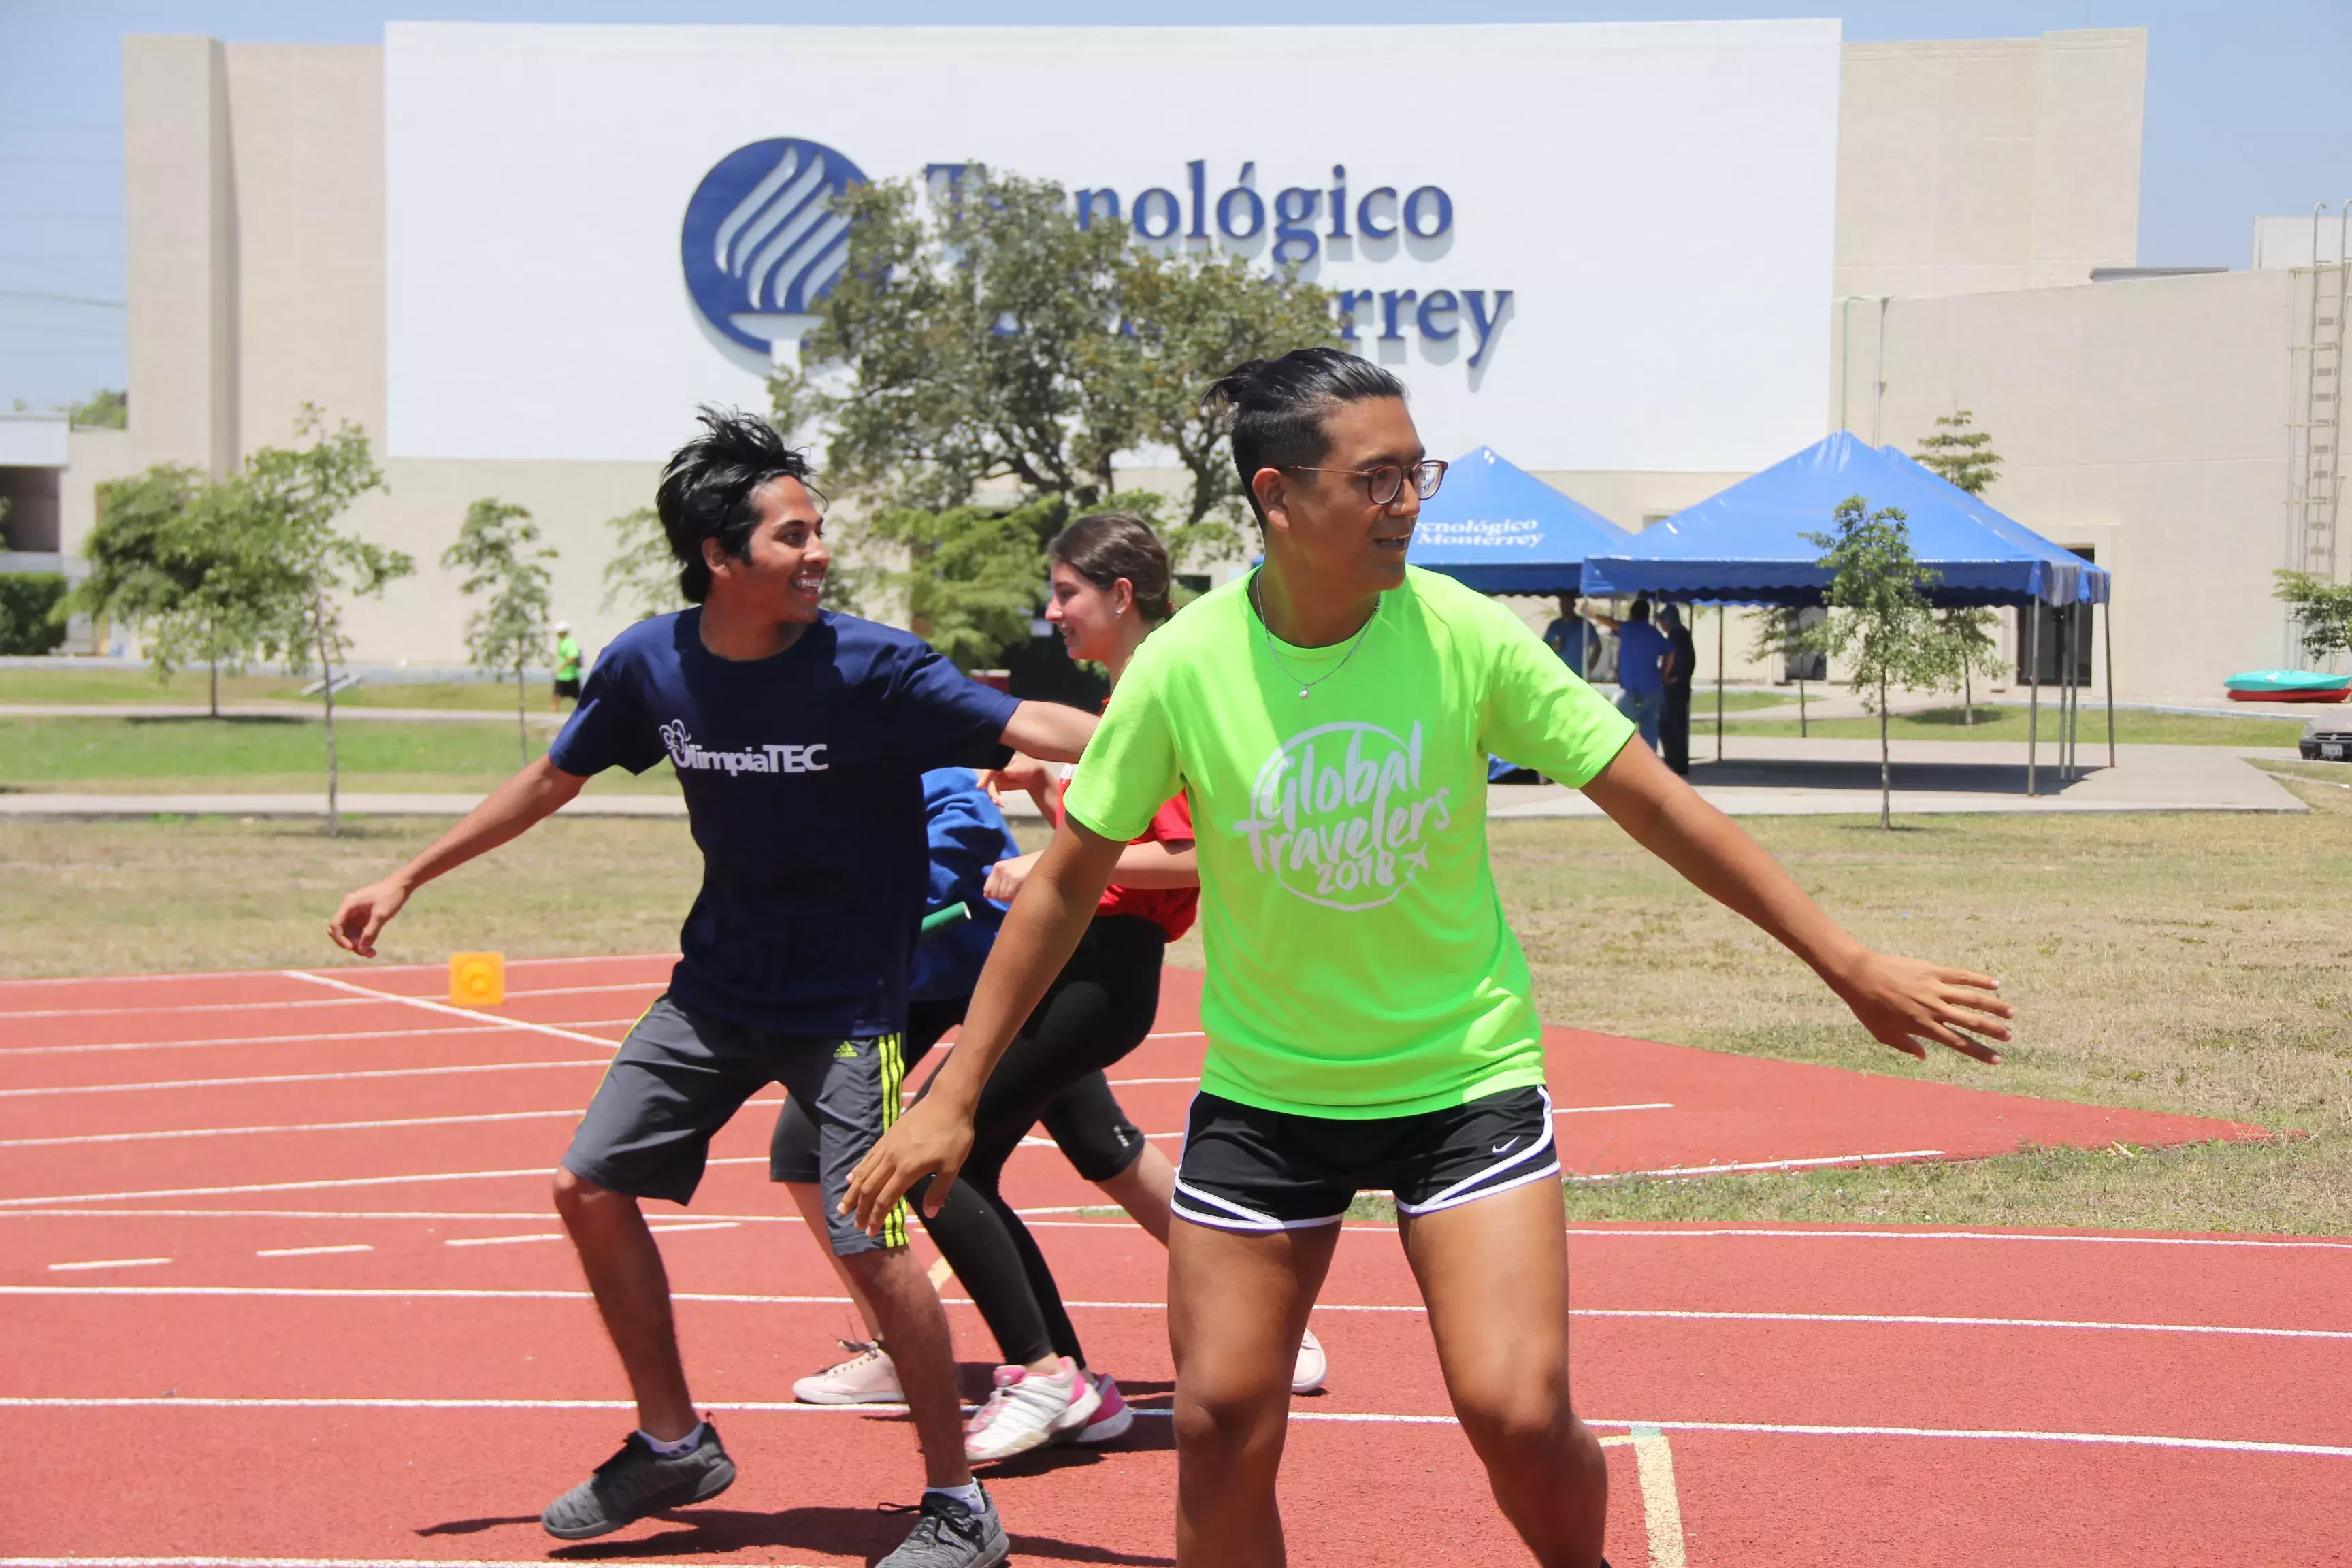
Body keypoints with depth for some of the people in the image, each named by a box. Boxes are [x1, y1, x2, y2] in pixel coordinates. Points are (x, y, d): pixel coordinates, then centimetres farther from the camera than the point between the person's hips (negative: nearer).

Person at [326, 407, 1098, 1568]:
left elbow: (1035, 727, -26)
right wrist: (408, 878, 14)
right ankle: (673, 1445, 25)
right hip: (717, 985, 5)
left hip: (846, 1002, -5)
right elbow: (553, 778, 8)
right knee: (591, 1186, 7)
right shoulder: (652, 665, -8)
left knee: (870, 1240, -15)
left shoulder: (870, 668, -20)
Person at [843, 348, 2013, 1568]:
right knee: (1221, 1427, 0)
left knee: (1518, 1413, -11)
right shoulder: (1182, 667, -13)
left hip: (1466, 1074, -1)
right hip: (1262, 1091, 1)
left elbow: (1653, 804, -6)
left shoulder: (1465, 635, -13)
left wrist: (1847, 964, -6)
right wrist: (953, 1098, -3)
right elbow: (1068, 882, -3)